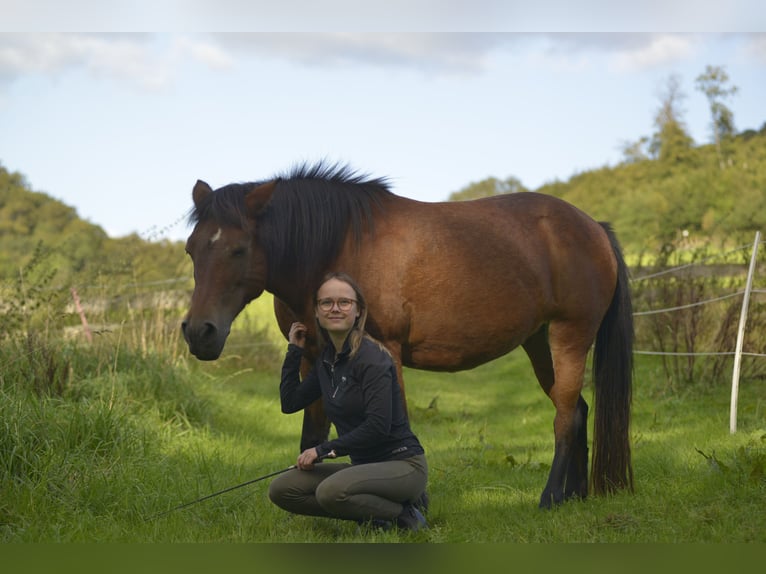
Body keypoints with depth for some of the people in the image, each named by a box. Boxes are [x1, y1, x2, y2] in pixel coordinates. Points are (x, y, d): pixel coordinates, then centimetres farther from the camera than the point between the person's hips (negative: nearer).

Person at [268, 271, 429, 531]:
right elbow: (290, 402, 13)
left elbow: (378, 425, -23)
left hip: (403, 464, -8)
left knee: (331, 491, -34)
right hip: (364, 464, 8)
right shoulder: (326, 359, 8)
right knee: (281, 490, -3)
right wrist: (294, 350, 11)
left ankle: (404, 514, -8)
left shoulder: (372, 357, -16)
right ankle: (375, 514, 4)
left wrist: (324, 449, -17)